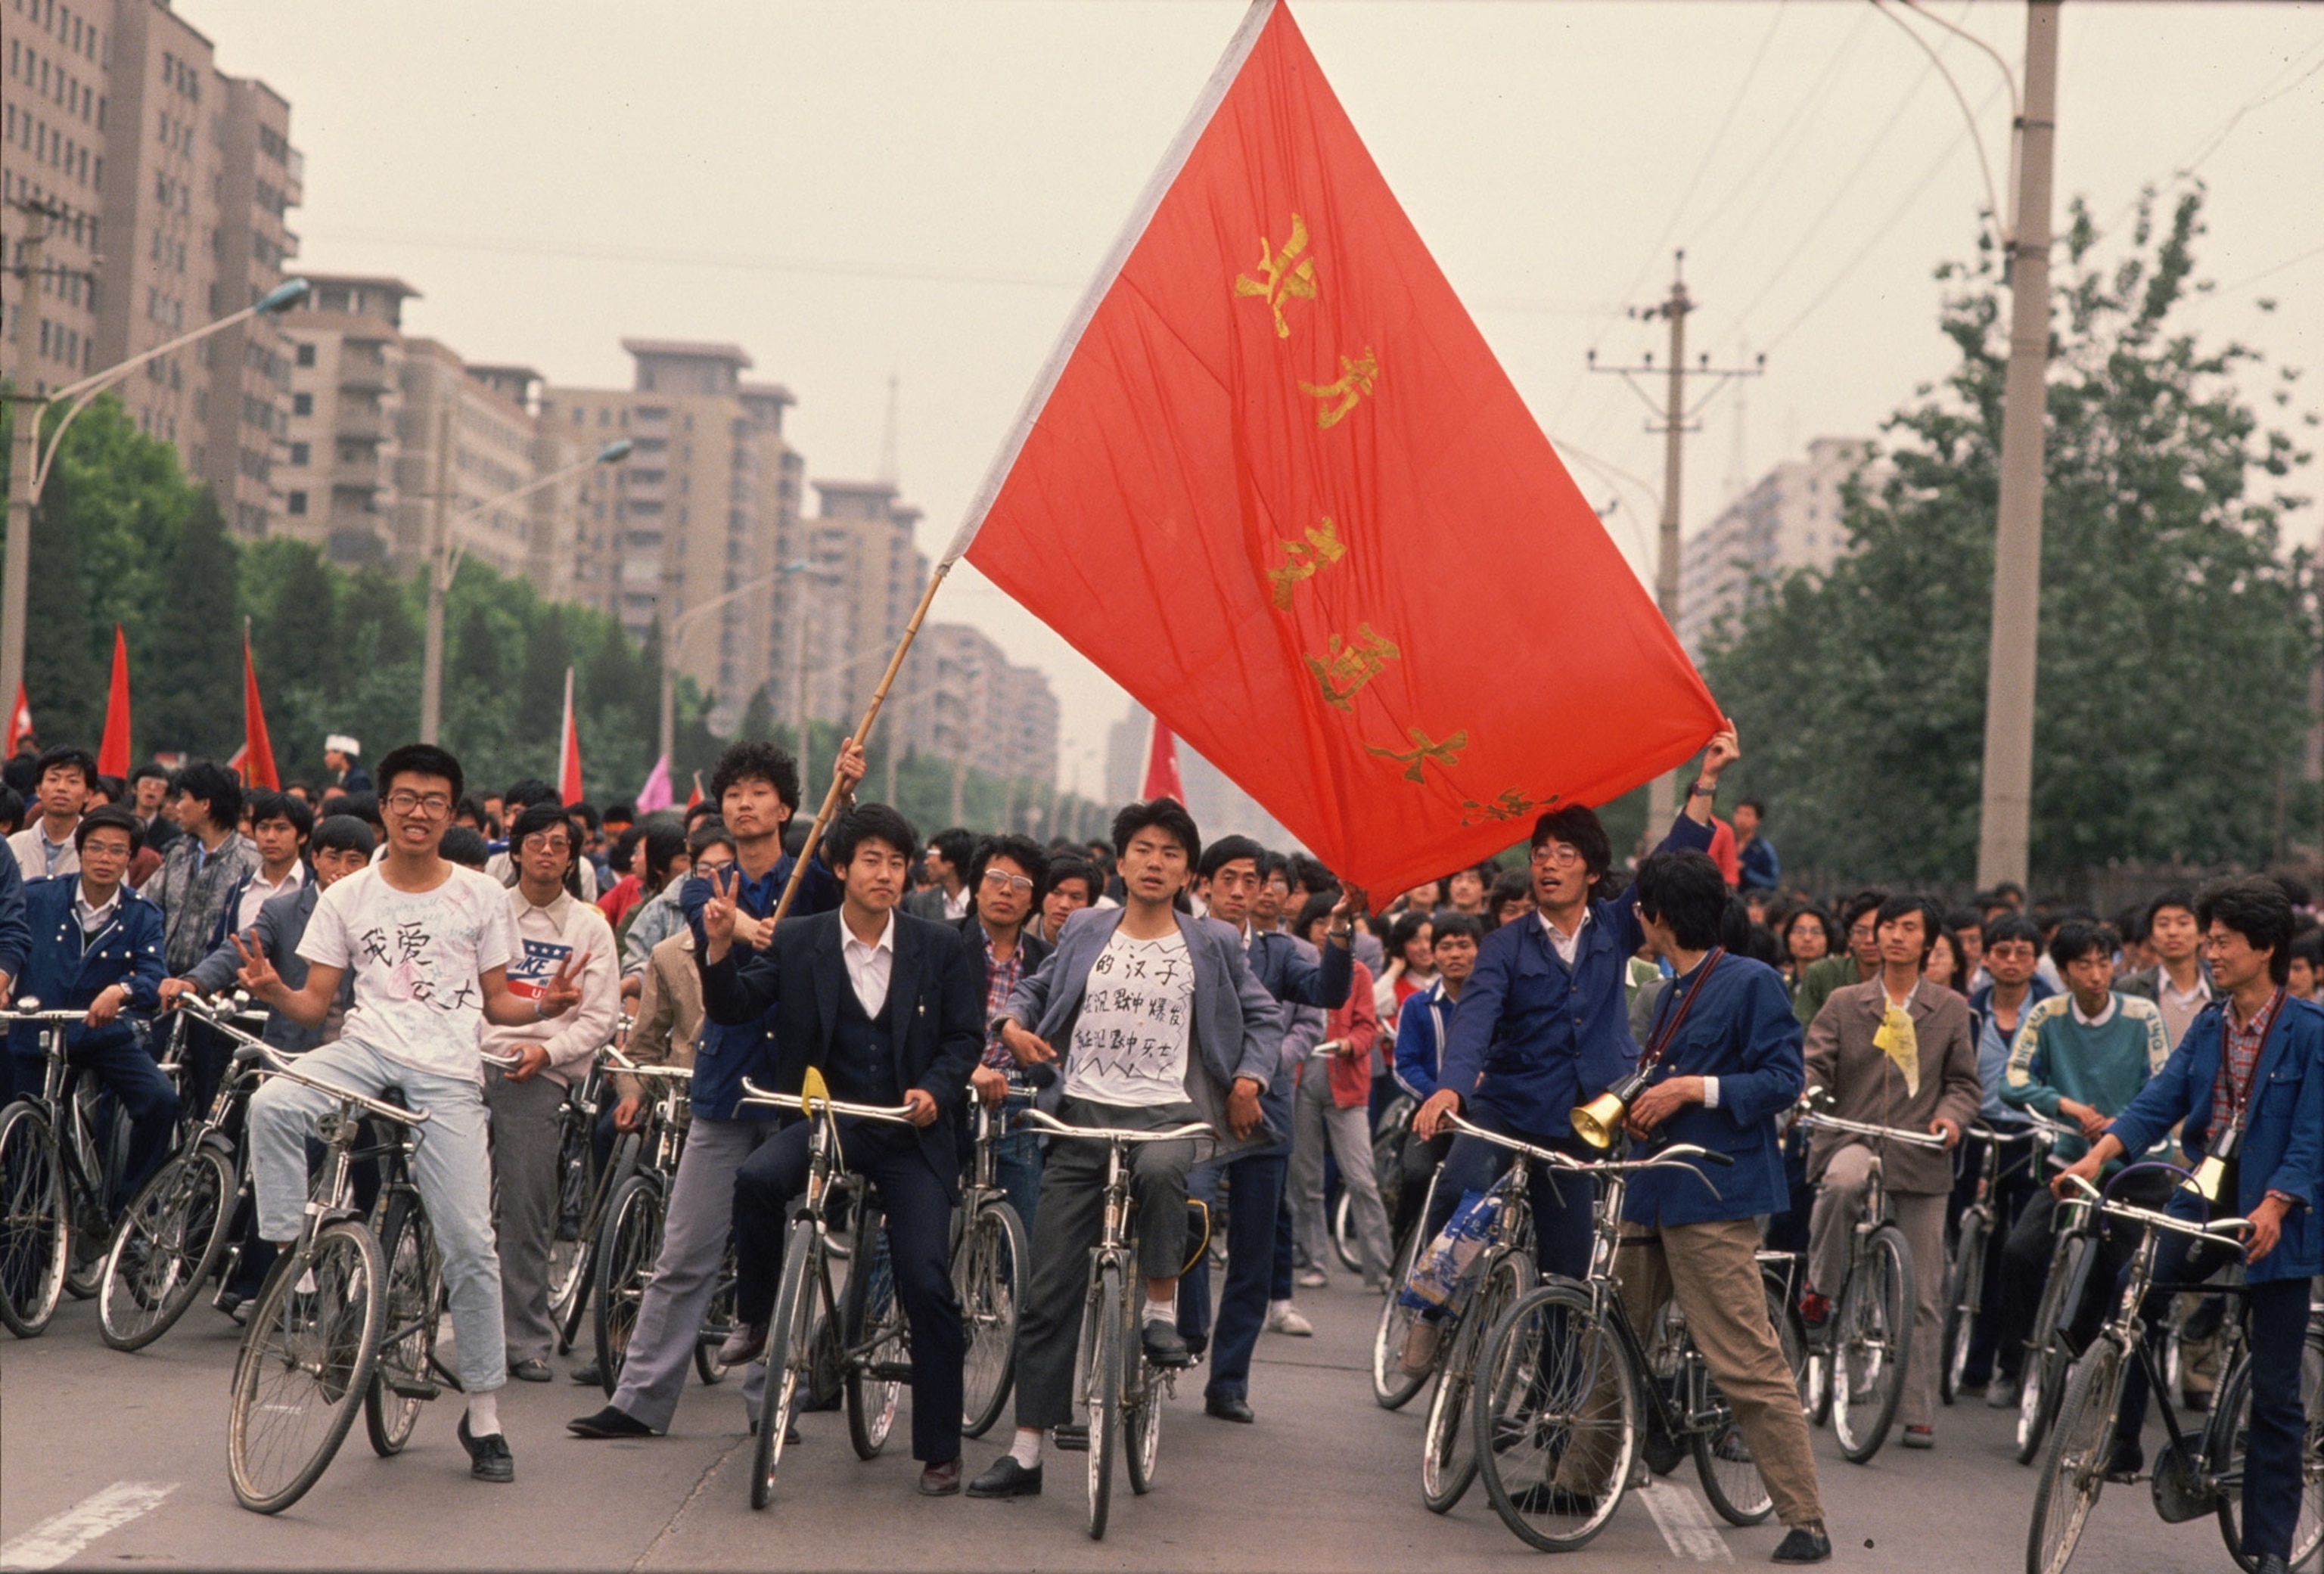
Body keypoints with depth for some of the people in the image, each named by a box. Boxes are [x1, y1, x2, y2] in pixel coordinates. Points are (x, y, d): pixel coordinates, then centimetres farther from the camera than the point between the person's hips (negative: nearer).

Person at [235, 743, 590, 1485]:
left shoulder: (481, 895, 11)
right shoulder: (348, 897, 11)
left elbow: (496, 1003, 14)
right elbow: (317, 1003, 9)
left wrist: (542, 1005, -7)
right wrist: (274, 991, -12)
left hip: (446, 1073, -1)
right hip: (366, 1050, 1)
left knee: (470, 1245, -8)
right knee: (271, 1105, -33)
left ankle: (484, 1416, 2)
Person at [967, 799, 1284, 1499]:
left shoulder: (1213, 943, 8)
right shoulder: (1084, 931, 13)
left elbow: (1264, 1016, 14)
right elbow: (1036, 988, 24)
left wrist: (1249, 1078, -2)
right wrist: (1014, 1024, 3)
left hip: (1167, 1111, -2)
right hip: (1083, 1112, 2)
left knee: (1162, 1168, -42)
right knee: (1049, 1290, -2)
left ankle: (1161, 1309, -19)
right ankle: (1026, 1451, 3)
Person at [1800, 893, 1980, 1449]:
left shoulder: (1951, 1010, 12)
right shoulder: (1844, 1003, 10)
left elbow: (1965, 1082, 13)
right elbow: (1814, 1064, 4)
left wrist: (1951, 1116, -9)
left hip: (1919, 1159, 1)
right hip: (1853, 1139, -1)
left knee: (1923, 1296, 1)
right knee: (1844, 1180, -40)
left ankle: (1919, 1414, 8)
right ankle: (1820, 1287, -18)